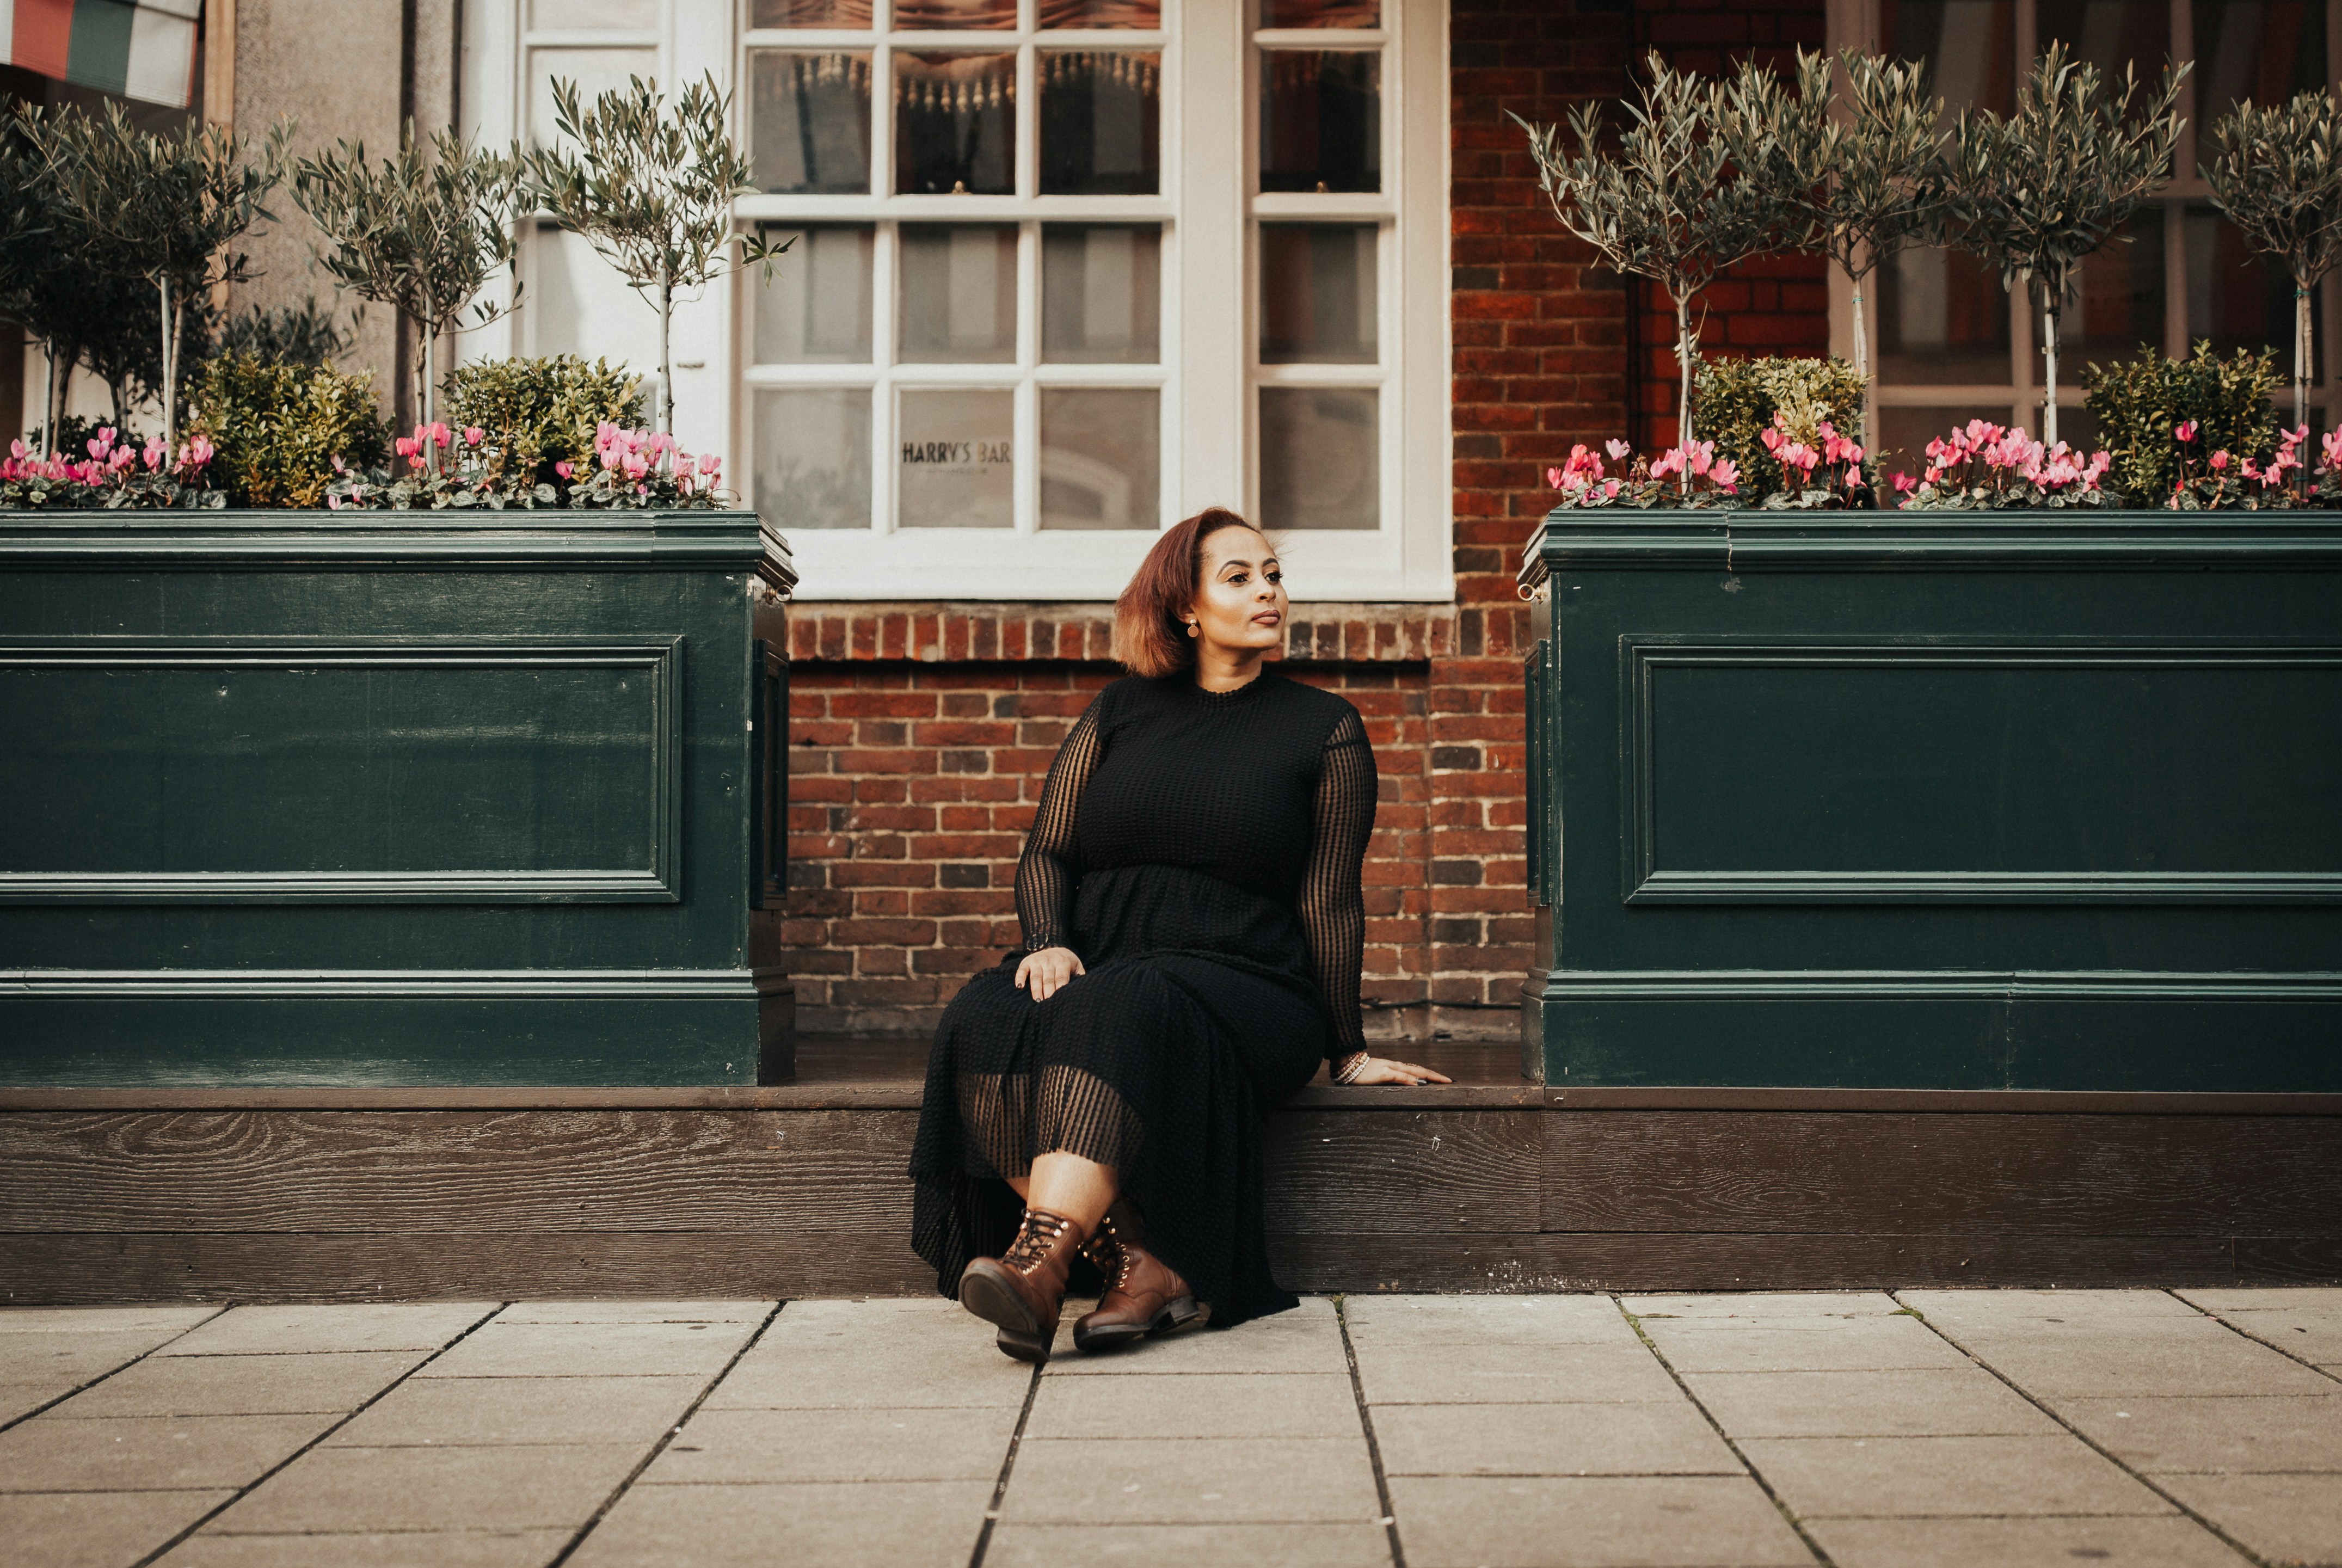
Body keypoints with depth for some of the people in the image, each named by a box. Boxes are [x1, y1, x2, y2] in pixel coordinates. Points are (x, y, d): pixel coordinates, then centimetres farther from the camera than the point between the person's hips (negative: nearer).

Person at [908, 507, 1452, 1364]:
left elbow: (1328, 899, 8)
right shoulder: (1120, 711, 17)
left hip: (1243, 977, -3)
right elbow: (1045, 850, 16)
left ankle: (1040, 1260, -52)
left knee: (1122, 1012, -38)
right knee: (983, 1021, -30)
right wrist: (1048, 942, -5)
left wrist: (1347, 1051, 7)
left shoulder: (1325, 728, 10)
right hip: (1096, 964, 3)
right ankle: (1144, 1261, -34)